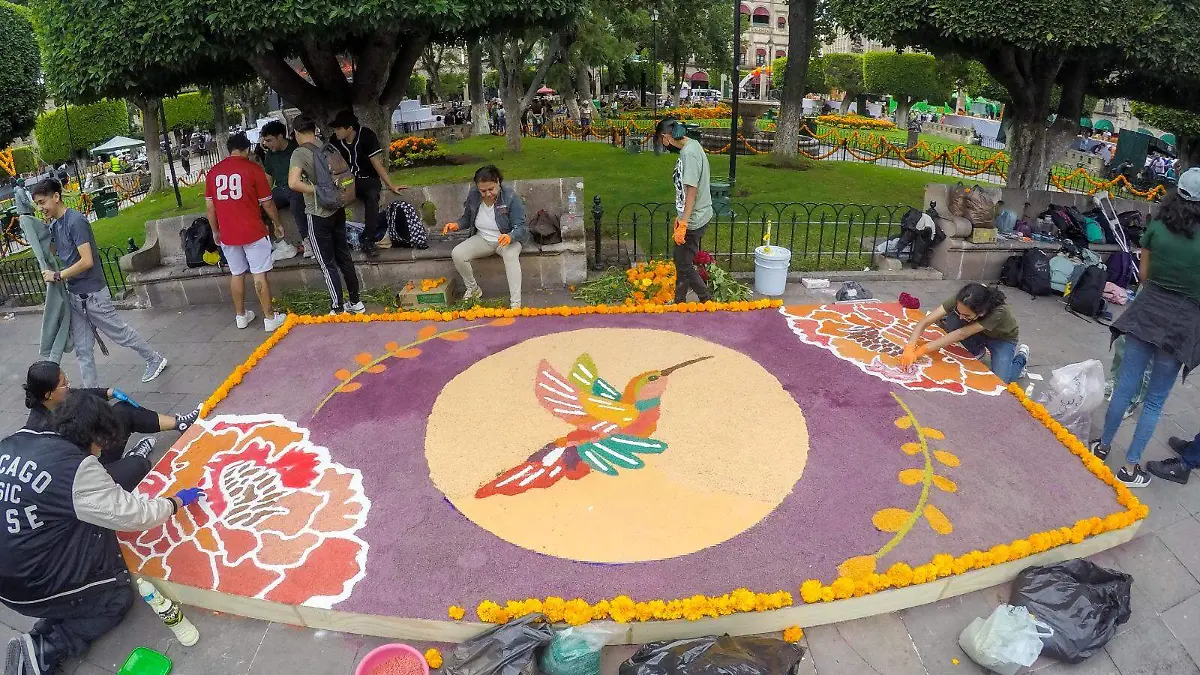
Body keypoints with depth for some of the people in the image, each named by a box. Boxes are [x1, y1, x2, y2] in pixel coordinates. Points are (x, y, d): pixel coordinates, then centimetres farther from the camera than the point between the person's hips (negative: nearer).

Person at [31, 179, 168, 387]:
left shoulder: (76, 221, -18)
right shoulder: (54, 225, 8)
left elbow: (87, 261, -24)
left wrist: (58, 276, -18)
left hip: (92, 294, -8)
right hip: (74, 295, 8)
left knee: (120, 333, 8)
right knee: (82, 349, 9)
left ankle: (155, 360, 27)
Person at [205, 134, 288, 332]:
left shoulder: (214, 171, 6)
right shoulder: (253, 168, -6)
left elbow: (210, 205, 8)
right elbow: (267, 203, -3)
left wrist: (215, 231, 19)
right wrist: (278, 224, 11)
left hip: (227, 234, 4)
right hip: (252, 231, -4)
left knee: (236, 274, 15)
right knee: (260, 274, 1)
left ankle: (240, 316, 24)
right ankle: (269, 317, 6)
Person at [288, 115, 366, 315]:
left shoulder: (300, 153, -14)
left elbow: (293, 183, -28)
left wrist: (316, 190, -17)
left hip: (318, 215, -6)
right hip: (337, 210, 6)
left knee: (327, 264, 2)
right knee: (344, 257, 15)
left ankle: (338, 310, 8)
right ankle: (356, 303, 23)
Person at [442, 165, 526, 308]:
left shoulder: (510, 197, -20)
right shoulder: (473, 196, -8)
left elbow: (520, 228, -19)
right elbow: (467, 218, 11)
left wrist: (510, 236, -42)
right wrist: (457, 225, -12)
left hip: (506, 240, -4)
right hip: (482, 239, 4)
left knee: (511, 255, -38)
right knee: (457, 254, -20)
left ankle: (515, 304, -38)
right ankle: (473, 289, 5)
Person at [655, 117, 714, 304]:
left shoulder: (689, 153, -22)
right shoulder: (691, 146, 9)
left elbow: (691, 191, -25)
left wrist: (683, 223, -24)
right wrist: (680, 216, 20)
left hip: (693, 221, -10)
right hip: (691, 217, 10)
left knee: (684, 265, 1)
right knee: (681, 262, 18)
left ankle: (707, 301, 14)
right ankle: (679, 302, 30)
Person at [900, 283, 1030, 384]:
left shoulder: (999, 312, -41)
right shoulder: (960, 300, -32)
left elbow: (962, 334, -45)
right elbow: (925, 322, -35)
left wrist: (922, 350, -49)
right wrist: (910, 349, -50)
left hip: (1002, 338, -3)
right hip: (979, 333, 3)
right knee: (951, 321, -29)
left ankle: (1020, 357, 10)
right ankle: (977, 351, 2)